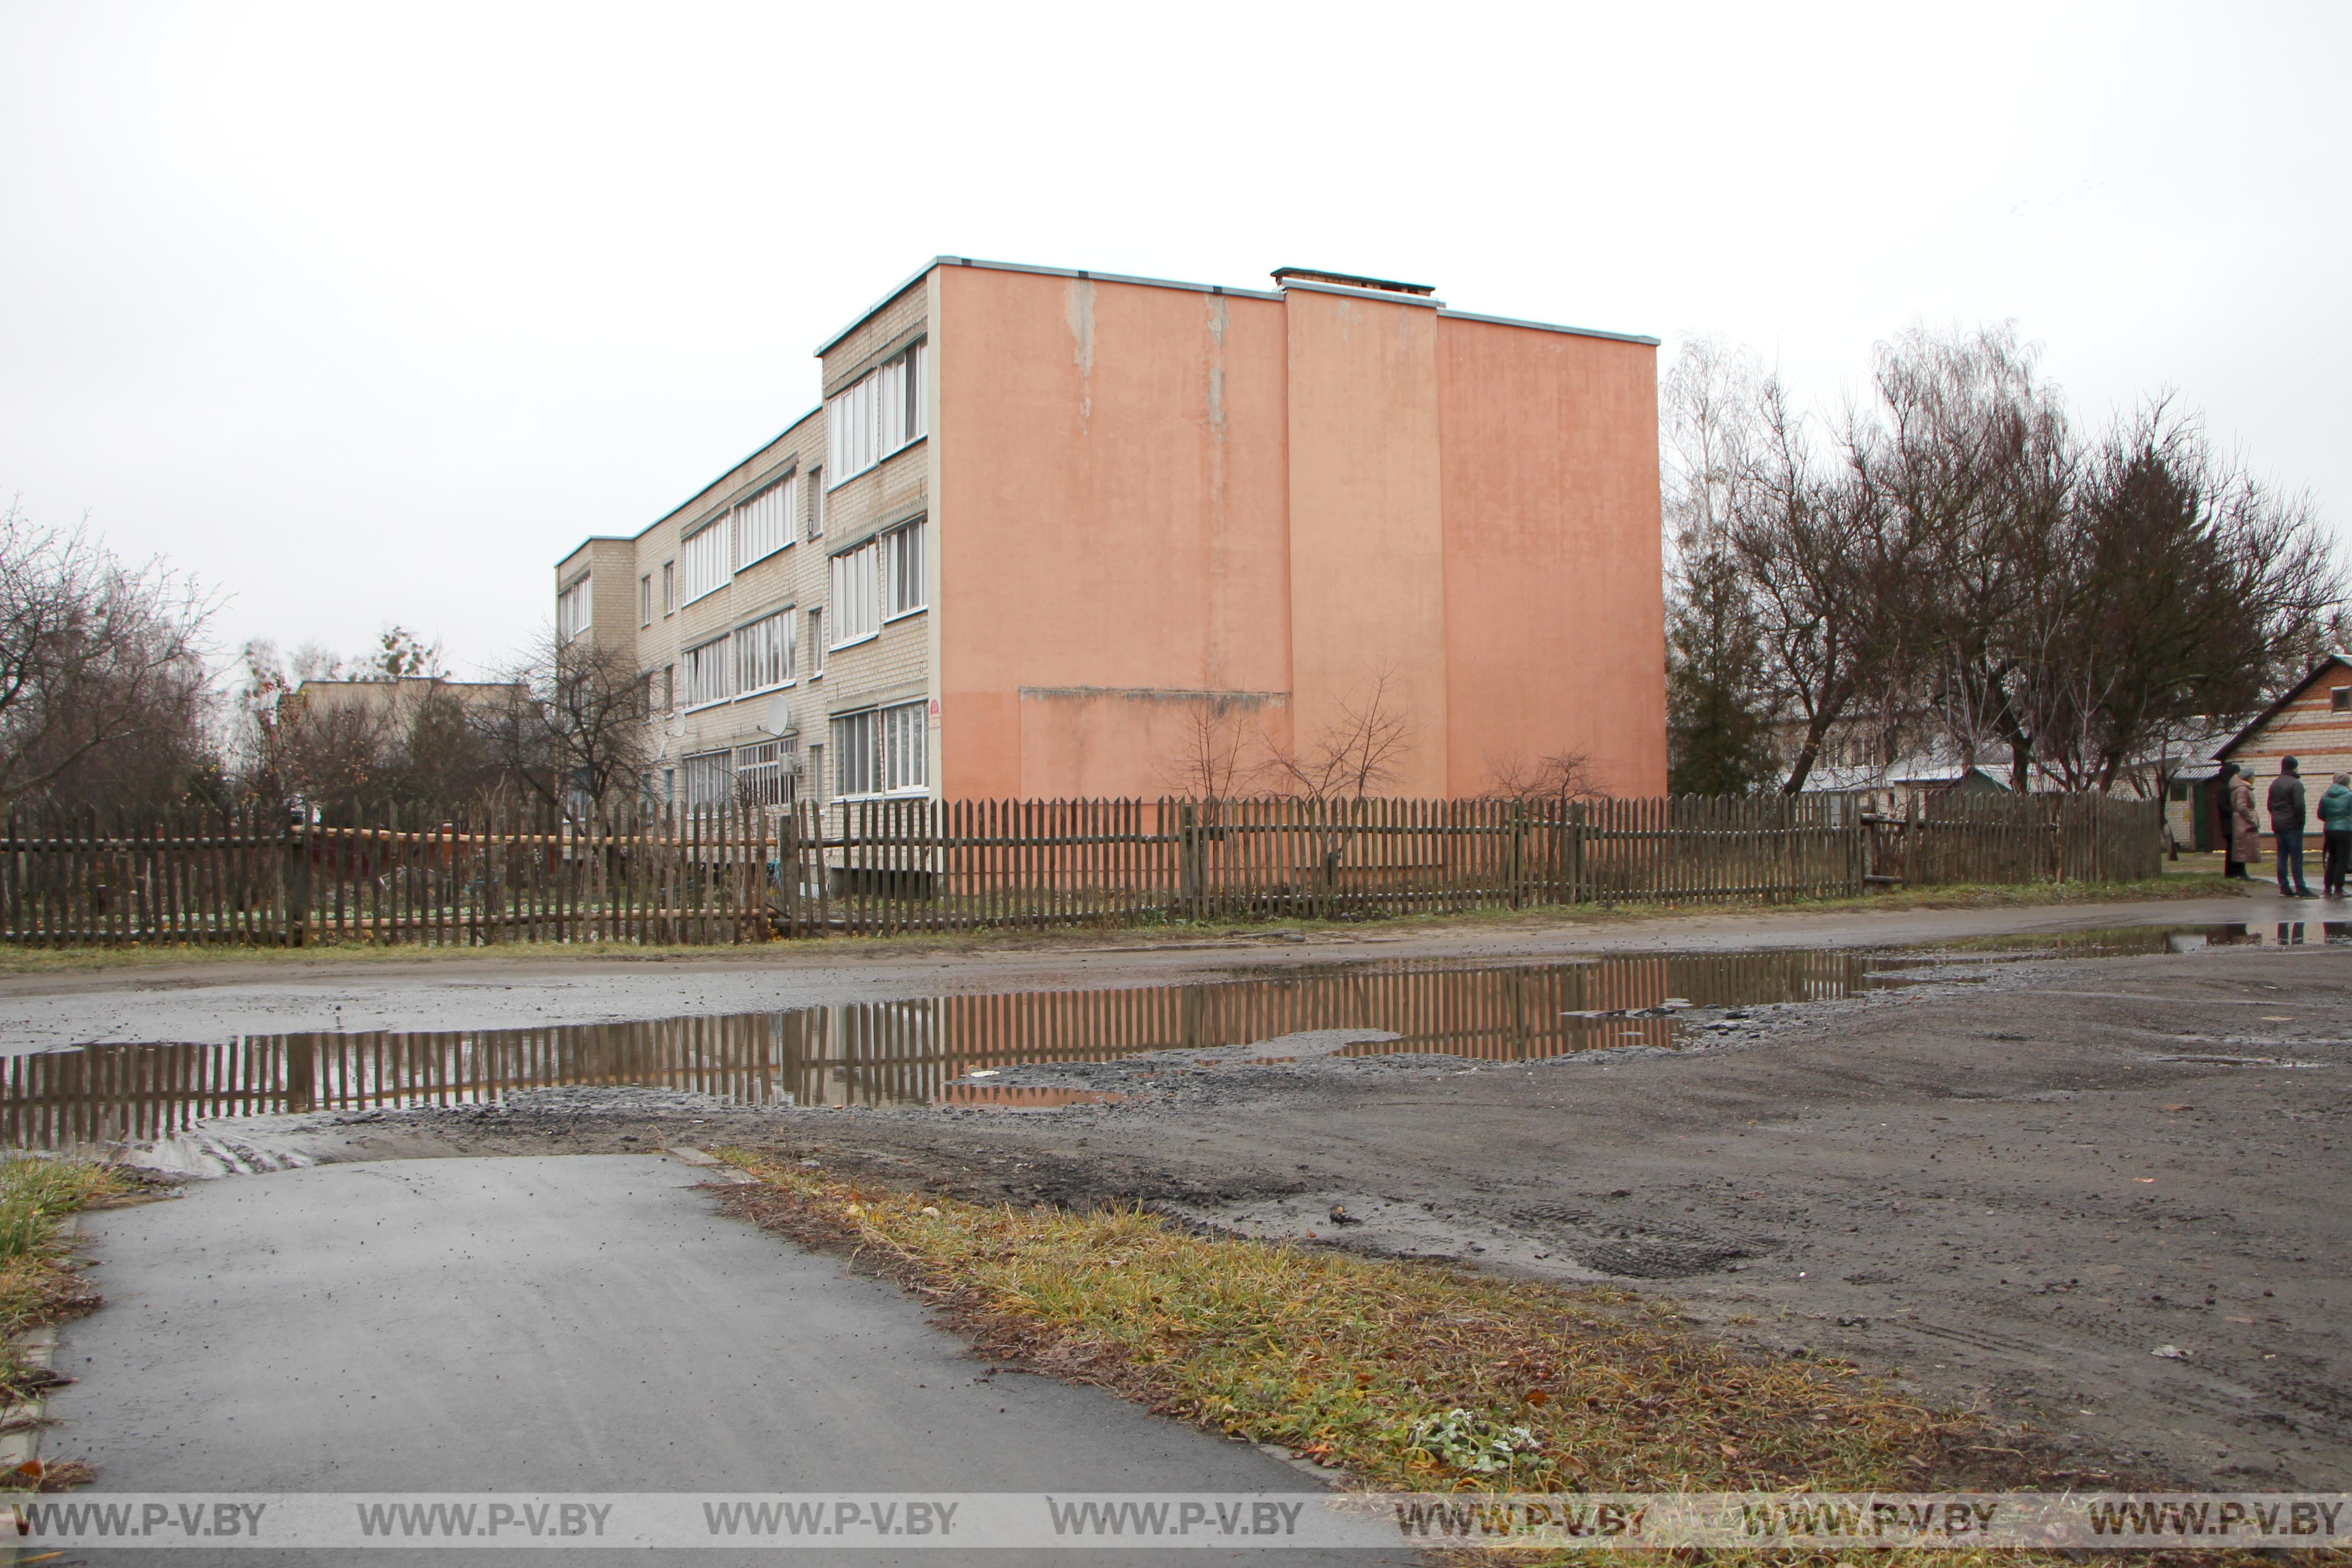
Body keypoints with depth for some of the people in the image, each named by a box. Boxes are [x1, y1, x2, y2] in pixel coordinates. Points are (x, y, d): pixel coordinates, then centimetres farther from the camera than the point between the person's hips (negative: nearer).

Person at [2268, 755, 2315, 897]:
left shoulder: (2274, 784, 14)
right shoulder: (2295, 784, -12)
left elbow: (2270, 805, 17)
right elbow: (2299, 805, -19)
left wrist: (2277, 818, 17)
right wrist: (2302, 820, -7)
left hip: (2278, 825, 8)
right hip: (2292, 825, -7)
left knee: (2282, 857, 8)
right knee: (2296, 857, -6)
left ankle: (2284, 888, 8)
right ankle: (2300, 889, -7)